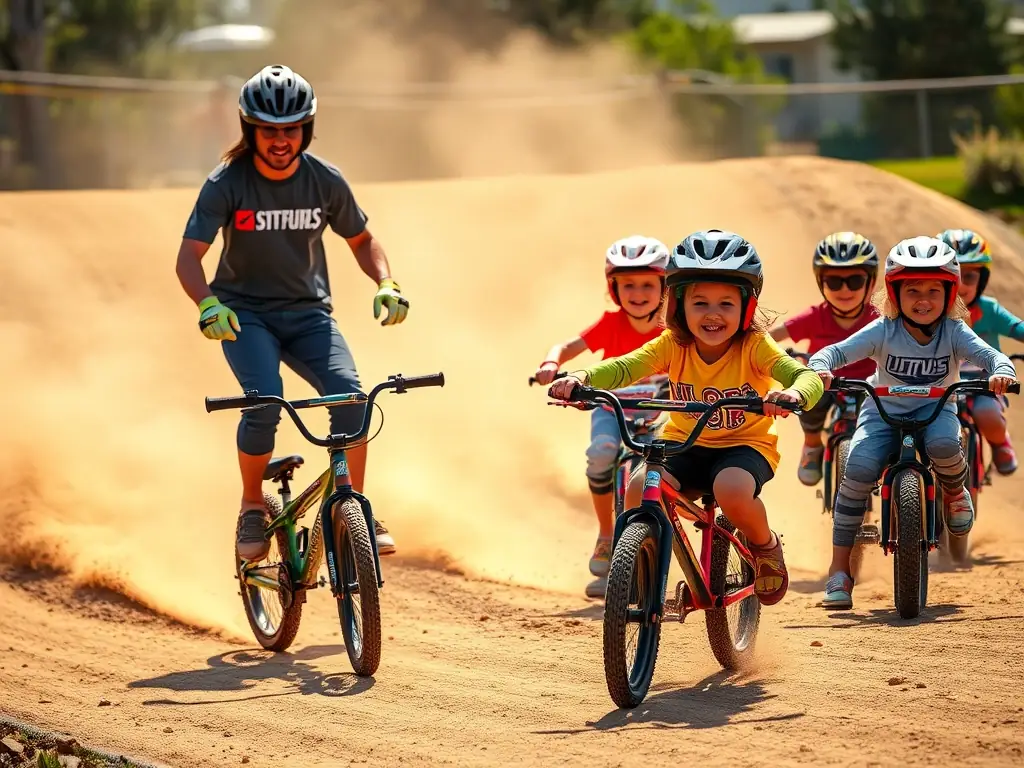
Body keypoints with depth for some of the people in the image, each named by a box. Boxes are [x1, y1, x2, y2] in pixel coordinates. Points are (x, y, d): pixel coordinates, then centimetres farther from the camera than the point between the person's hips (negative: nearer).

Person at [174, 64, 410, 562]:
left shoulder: (326, 181, -7)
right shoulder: (226, 184, -15)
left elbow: (361, 240, 9)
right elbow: (188, 256, -20)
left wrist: (386, 284, -10)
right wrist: (208, 304, -40)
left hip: (307, 312, 2)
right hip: (244, 313, -2)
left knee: (349, 394, -23)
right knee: (266, 400, -29)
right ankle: (252, 507, -6)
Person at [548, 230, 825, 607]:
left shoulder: (754, 347, -18)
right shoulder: (673, 345, -12)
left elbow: (808, 376, -32)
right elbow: (624, 367, -25)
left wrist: (794, 394, -57)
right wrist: (581, 378, -47)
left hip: (745, 444, -2)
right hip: (686, 443, 3)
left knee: (732, 489, -37)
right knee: (639, 489, -27)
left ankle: (766, 547, -3)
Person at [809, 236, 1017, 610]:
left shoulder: (954, 333, -11)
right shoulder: (883, 332, -13)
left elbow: (989, 355, -22)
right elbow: (836, 351, -19)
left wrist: (1002, 371, -46)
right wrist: (819, 368, -41)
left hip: (934, 409, 0)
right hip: (884, 410, 0)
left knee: (943, 444, -38)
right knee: (859, 469, -26)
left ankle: (955, 491, 3)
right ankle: (839, 570, -17)